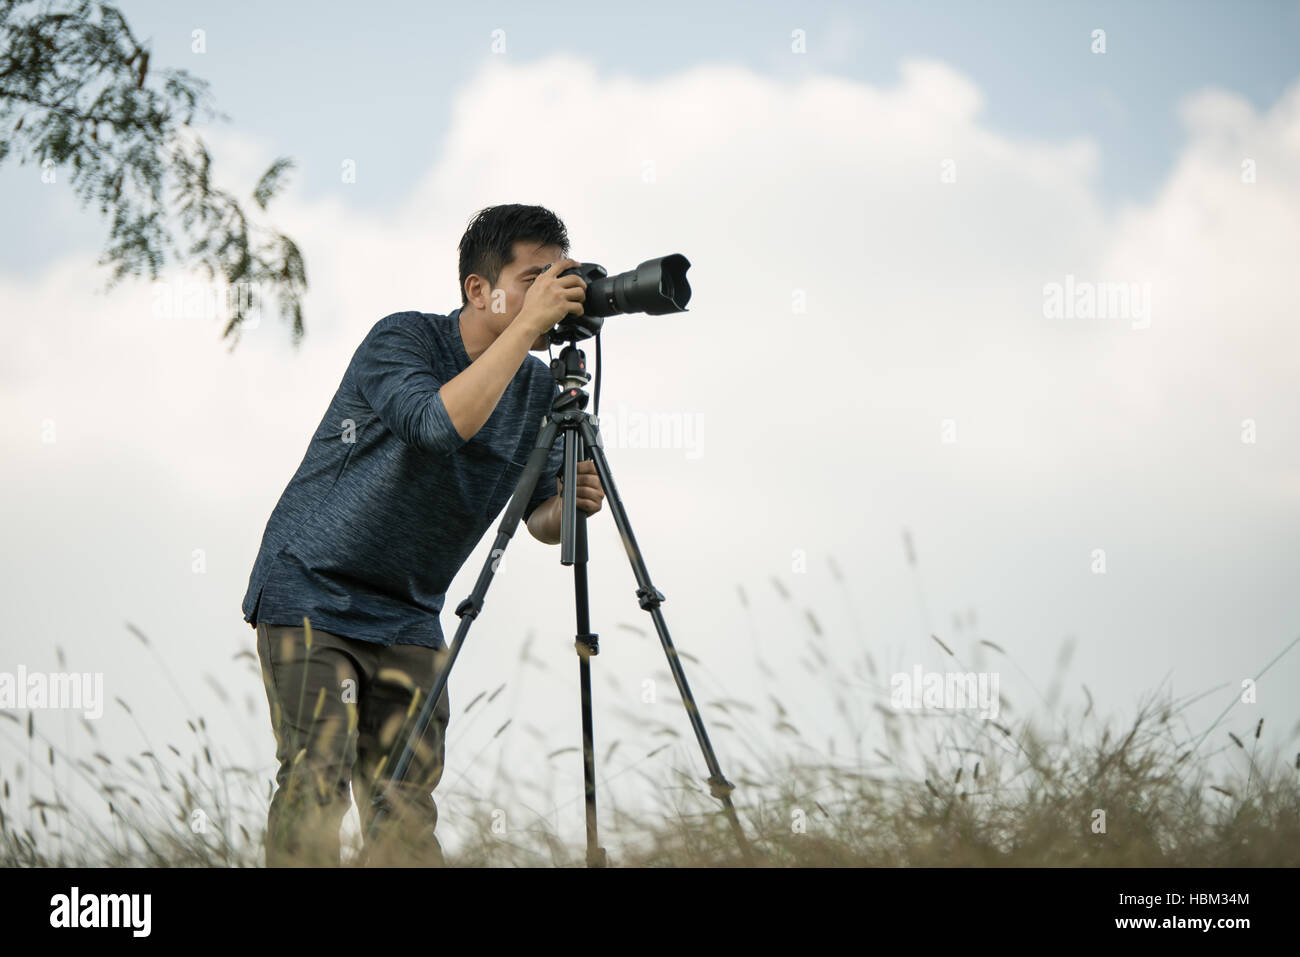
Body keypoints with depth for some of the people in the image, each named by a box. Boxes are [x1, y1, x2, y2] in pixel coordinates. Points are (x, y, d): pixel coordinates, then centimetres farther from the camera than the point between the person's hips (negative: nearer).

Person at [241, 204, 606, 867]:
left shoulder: (540, 390, 2)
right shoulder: (402, 340, -15)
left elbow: (539, 519, 7)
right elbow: (441, 423, -36)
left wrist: (566, 504, -17)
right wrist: (527, 325, -34)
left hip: (407, 615, 6)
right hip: (312, 594, -6)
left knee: (407, 801, 0)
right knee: (316, 778, -16)